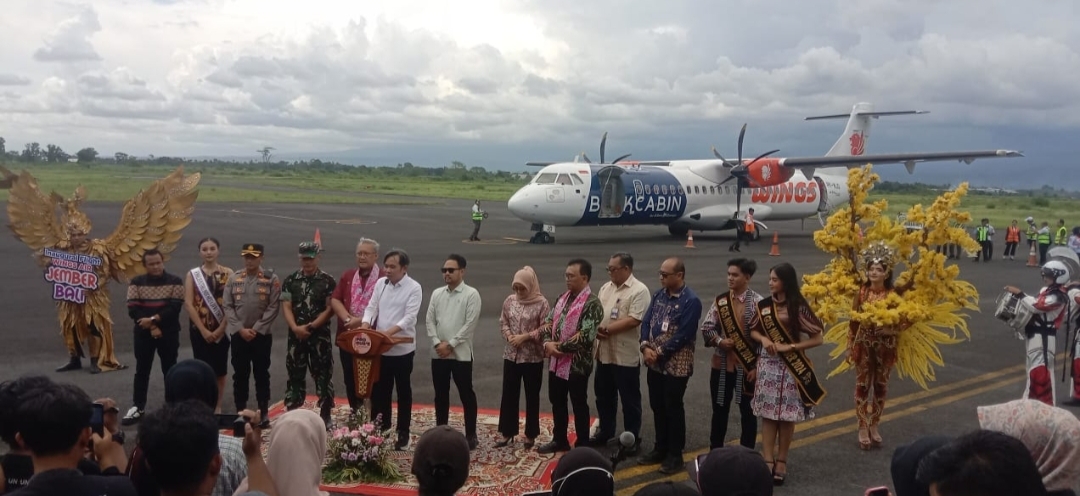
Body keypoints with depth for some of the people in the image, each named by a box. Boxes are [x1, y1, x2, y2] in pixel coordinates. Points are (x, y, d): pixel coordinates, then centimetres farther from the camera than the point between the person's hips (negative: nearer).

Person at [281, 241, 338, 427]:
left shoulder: (328, 281, -2)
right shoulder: (290, 280, 5)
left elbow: (330, 309, -6)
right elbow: (286, 307, 0)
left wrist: (310, 326, -14)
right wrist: (295, 328, -16)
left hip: (320, 336, -2)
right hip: (296, 336, 2)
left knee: (323, 376, 2)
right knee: (295, 376, 8)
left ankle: (325, 417, 12)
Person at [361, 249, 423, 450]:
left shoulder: (414, 288, -9)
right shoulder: (381, 283, 6)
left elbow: (410, 316, -17)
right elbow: (372, 307, 5)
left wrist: (391, 331, -31)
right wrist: (365, 324, -15)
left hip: (402, 348, -4)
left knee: (403, 391, 6)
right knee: (379, 389, 13)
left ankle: (403, 432, 16)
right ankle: (380, 425, 27)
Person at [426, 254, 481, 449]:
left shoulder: (471, 294, -7)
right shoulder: (436, 294, 9)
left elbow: (470, 324, -13)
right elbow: (430, 321, 6)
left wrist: (450, 344, -14)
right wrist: (437, 343, -8)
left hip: (461, 354, -5)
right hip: (438, 353, 5)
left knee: (466, 395, 2)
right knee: (440, 395, 12)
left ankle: (470, 435, 12)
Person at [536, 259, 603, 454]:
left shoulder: (592, 303, -17)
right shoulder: (562, 298, 9)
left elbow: (586, 336, -24)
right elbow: (549, 321, 11)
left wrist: (559, 346, -16)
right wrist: (547, 342, -10)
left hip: (577, 363, -8)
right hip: (556, 361, 8)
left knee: (579, 405, 6)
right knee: (557, 402, 18)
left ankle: (582, 446, 19)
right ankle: (559, 440, 34)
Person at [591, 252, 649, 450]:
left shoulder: (639, 291, -13)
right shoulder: (606, 288, 11)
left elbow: (634, 320, -21)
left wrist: (607, 329, -18)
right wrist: (597, 328, -9)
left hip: (626, 355, -7)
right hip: (604, 353, 8)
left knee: (629, 400, 5)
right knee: (604, 396, 18)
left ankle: (633, 438, 16)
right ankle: (605, 432, 33)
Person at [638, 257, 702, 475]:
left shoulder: (691, 301, -16)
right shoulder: (658, 295, 6)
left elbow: (684, 335, -20)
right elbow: (646, 322, 6)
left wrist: (659, 352, -16)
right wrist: (645, 346, -11)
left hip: (676, 365, -7)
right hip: (655, 363, 7)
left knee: (673, 409, 3)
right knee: (657, 407, 15)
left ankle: (675, 455, 16)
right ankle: (660, 449, 29)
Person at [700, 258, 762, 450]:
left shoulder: (758, 303, -9)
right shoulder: (720, 301, 3)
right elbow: (706, 328, 7)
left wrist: (757, 367, -13)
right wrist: (719, 341, -13)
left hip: (747, 367, -4)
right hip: (721, 365, 4)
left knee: (747, 412, 10)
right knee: (719, 410, 14)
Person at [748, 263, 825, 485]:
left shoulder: (798, 308, -9)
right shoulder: (764, 305, 2)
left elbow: (817, 339, -9)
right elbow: (753, 330, 13)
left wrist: (789, 347, -16)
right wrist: (764, 339, -8)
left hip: (791, 367, -3)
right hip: (768, 365, 3)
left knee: (786, 415, 4)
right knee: (768, 414, 3)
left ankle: (781, 461, 17)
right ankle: (768, 461, 7)